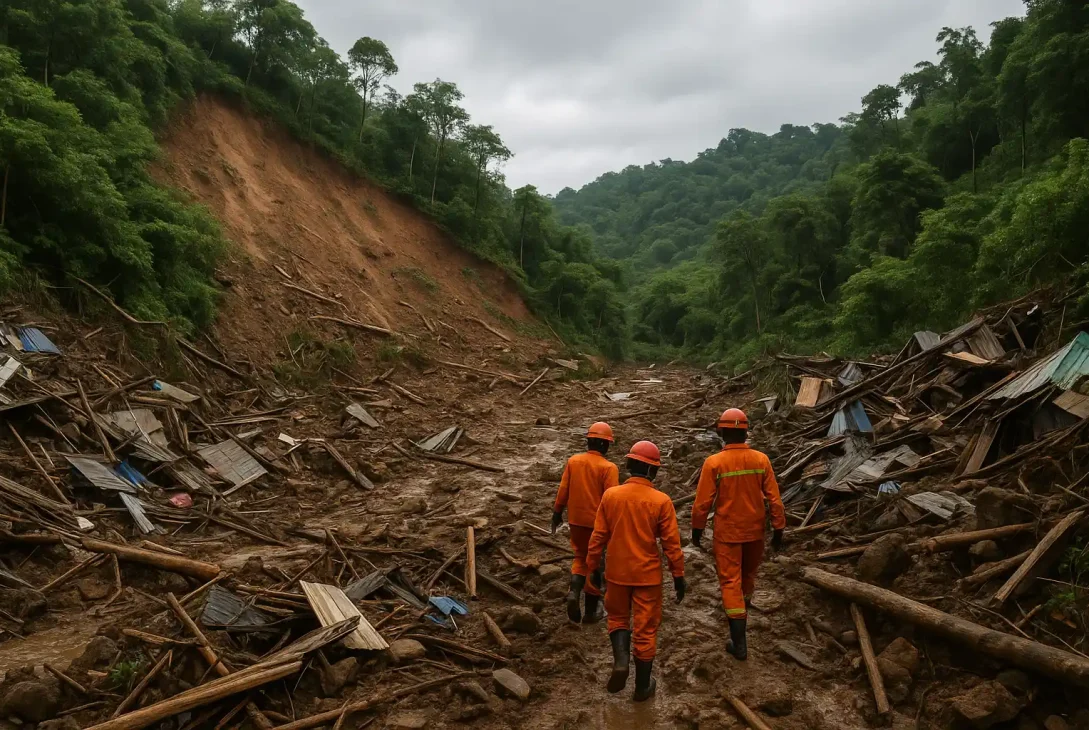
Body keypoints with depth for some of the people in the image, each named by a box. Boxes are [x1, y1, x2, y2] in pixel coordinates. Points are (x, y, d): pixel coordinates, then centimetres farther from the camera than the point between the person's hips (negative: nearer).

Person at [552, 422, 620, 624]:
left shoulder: (573, 461, -2)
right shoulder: (609, 467, -15)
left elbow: (563, 490, 3)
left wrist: (557, 513, 14)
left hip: (576, 519, 4)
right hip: (597, 522, -3)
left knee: (580, 557, 22)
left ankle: (574, 591, -3)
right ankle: (591, 610, 19)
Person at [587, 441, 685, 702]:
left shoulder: (611, 495, -7)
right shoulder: (661, 501, -13)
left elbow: (598, 537, -2)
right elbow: (671, 543, -9)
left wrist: (593, 567, 10)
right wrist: (679, 576, 2)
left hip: (617, 572, 2)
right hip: (648, 575, -2)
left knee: (618, 617, 23)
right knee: (645, 628, 11)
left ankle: (620, 661, 1)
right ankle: (643, 686, 21)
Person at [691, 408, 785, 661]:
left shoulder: (714, 463, -17)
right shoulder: (761, 460, -10)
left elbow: (703, 502, -12)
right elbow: (774, 499, -6)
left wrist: (697, 529, 3)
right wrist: (778, 530, 5)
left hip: (727, 532, -3)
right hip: (755, 531, 3)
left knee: (731, 582, 4)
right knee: (748, 573, 26)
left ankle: (739, 643, 3)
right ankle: (742, 606, 53)